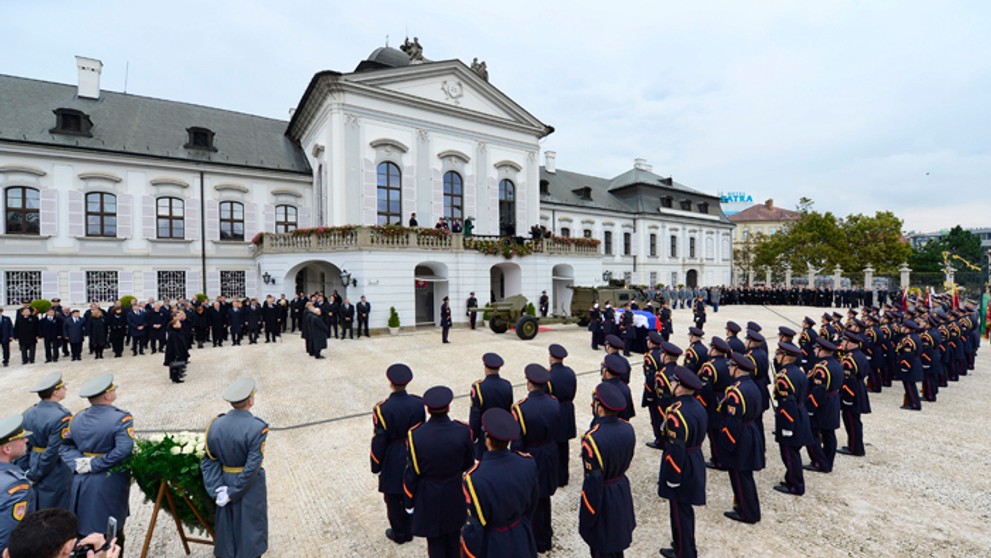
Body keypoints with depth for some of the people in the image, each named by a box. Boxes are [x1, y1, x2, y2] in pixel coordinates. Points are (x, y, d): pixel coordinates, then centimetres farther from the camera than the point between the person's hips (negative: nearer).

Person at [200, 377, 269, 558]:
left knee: (226, 526, 23)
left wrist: (218, 489, -7)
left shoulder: (215, 424, -9)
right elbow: (252, 466, -24)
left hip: (225, 481, 5)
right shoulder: (257, 427, -25)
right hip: (250, 486, -4)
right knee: (250, 525, 16)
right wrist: (233, 492, -12)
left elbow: (209, 461, -6)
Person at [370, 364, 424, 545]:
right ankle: (409, 530, 39)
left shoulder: (382, 409, -25)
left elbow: (379, 441, -16)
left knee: (393, 498, 18)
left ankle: (399, 533, 35)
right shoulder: (418, 403, -14)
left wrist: (376, 465, -1)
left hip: (392, 461, -4)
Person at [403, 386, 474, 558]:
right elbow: (469, 464, -5)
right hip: (456, 496, 2)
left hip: (429, 499, -1)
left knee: (435, 541, 20)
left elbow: (411, 474, -14)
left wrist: (409, 502, 2)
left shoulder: (415, 435, -26)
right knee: (454, 538, 24)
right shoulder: (463, 431, -22)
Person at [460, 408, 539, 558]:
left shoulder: (475, 478, -34)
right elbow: (532, 503, 0)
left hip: (492, 545, -3)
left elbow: (474, 526, -21)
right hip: (521, 538, 4)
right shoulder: (527, 464, -19)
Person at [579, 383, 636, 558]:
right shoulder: (627, 428, -11)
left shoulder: (592, 439, -33)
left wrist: (587, 520, -12)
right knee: (617, 542, 28)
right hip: (623, 489, 7)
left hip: (603, 498, -7)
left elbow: (593, 483, -26)